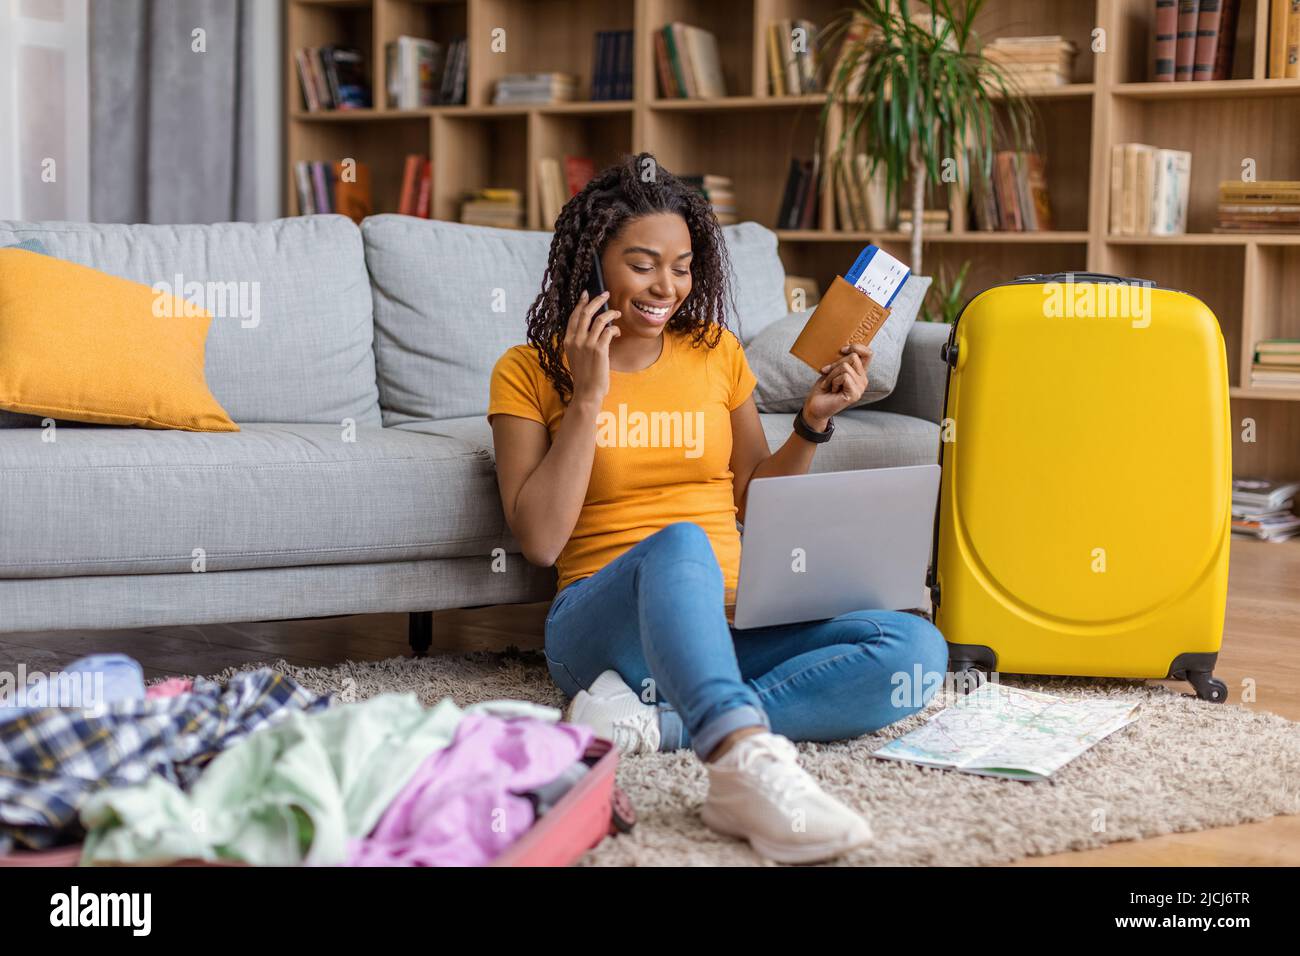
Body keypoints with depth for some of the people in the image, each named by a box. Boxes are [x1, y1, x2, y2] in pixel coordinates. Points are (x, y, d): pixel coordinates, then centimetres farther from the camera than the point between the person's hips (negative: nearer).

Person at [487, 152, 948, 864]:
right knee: (677, 545, -39)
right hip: (602, 618, -4)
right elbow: (540, 540, -6)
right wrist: (588, 398, -10)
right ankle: (747, 764, -60)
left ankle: (654, 720, -33)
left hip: (732, 622, 4)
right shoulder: (529, 372, 4)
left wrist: (812, 425, 5)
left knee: (916, 649, -23)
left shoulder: (716, 351, 14)